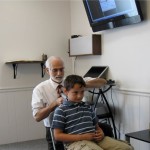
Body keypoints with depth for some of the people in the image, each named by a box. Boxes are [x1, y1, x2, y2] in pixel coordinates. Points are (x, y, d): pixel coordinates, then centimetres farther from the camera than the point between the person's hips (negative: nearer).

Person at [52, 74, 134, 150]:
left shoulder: (88, 107, 19)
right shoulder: (61, 110, 0)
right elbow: (57, 136, -5)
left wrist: (101, 133, 0)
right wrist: (82, 137, -12)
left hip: (95, 139, 6)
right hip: (76, 142, -6)